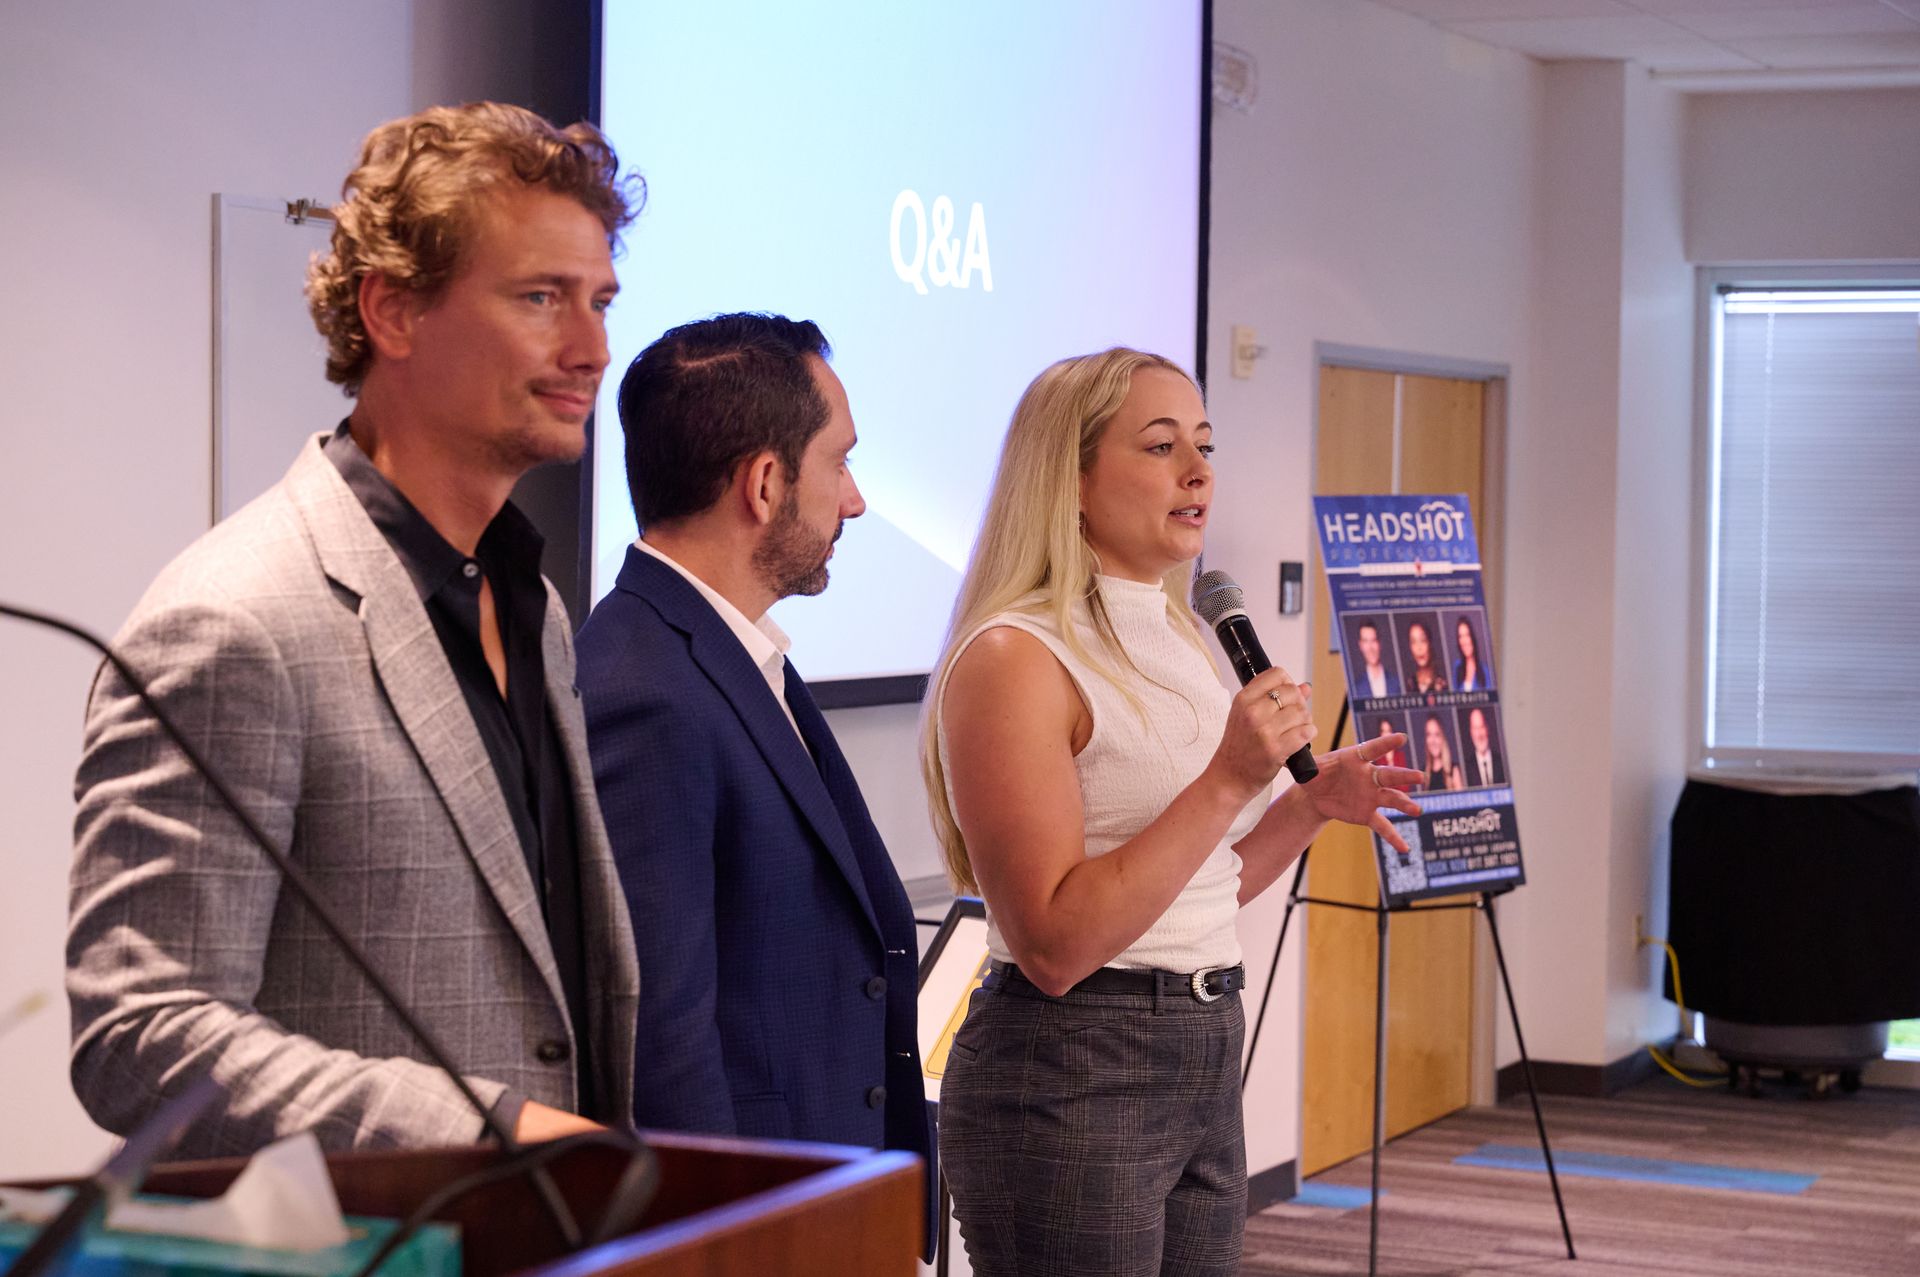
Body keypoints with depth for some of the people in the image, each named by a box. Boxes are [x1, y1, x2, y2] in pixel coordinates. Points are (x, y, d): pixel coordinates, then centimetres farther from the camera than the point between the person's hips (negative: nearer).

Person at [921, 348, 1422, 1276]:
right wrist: (1226, 782, -23)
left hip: (1203, 1062, 8)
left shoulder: (1177, 641, 12)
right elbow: (1054, 944, -21)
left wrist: (1312, 802, 5)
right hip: (1070, 1072, -8)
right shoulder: (1017, 657, -15)